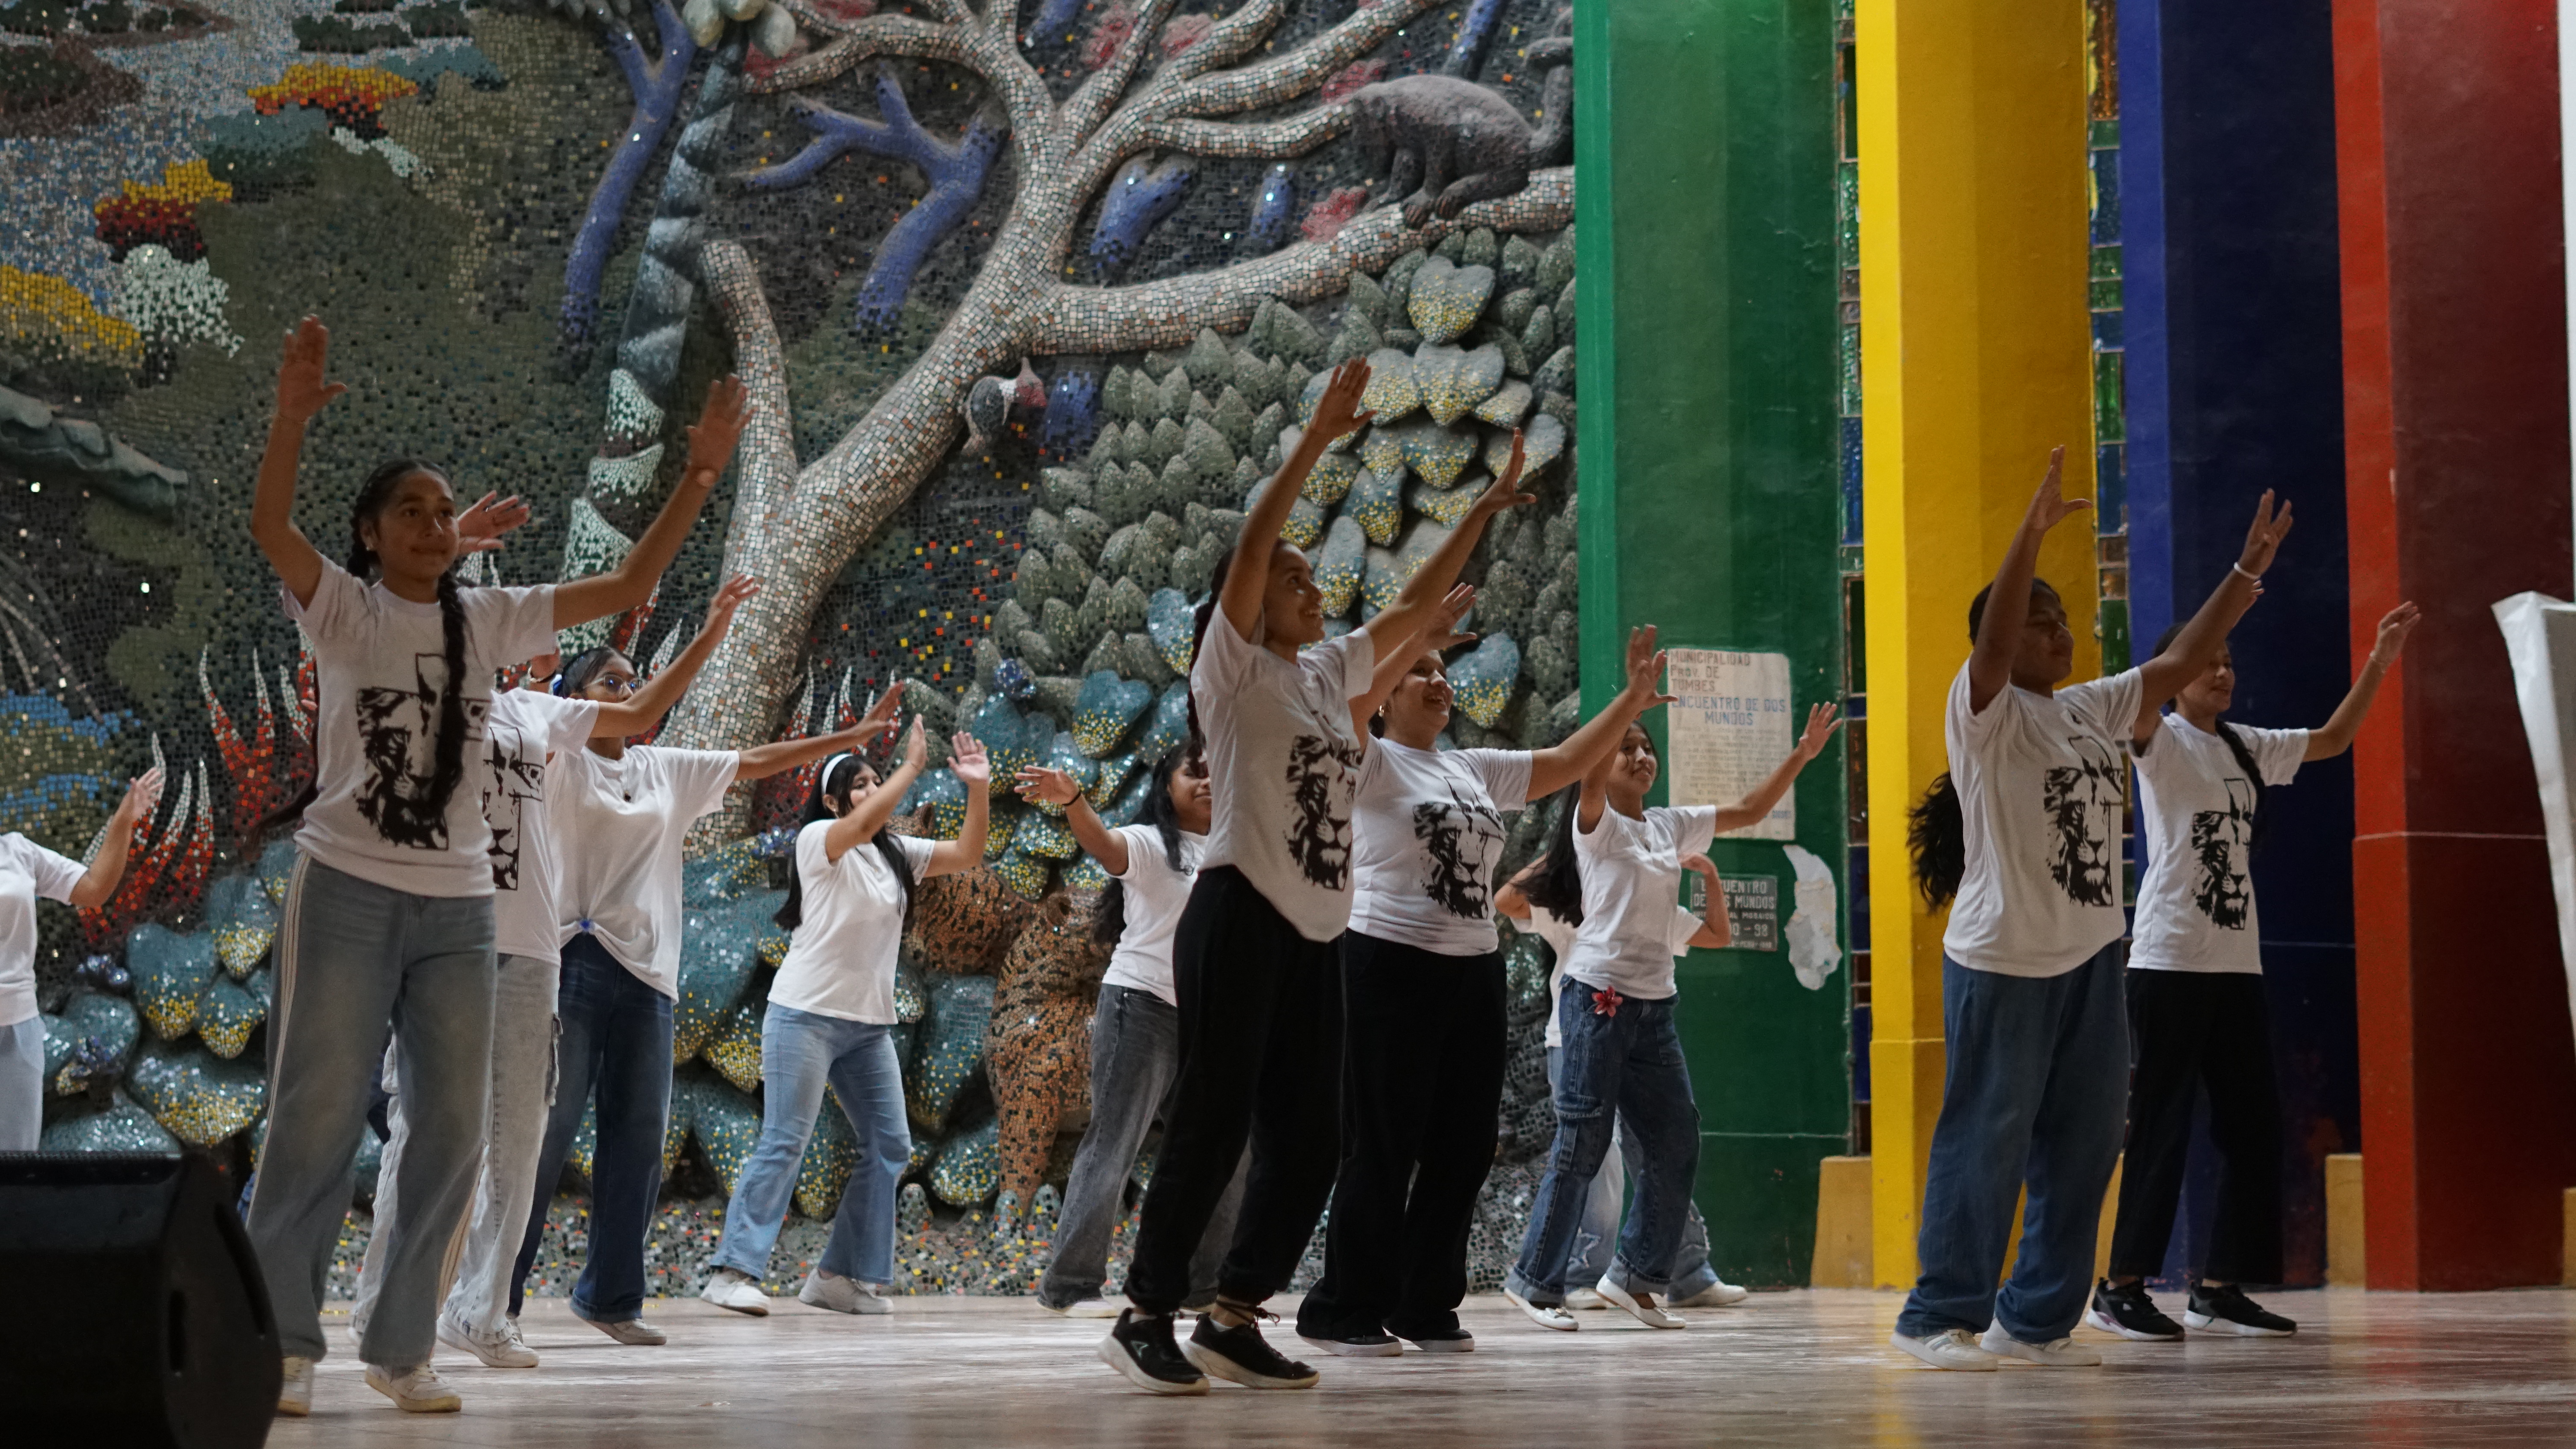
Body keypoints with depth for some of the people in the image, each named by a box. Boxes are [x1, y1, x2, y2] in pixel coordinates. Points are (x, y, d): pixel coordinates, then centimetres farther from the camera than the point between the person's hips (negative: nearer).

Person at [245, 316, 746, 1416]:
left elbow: (627, 589, 6)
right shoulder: (343, 611, -1)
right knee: (316, 1121, -3)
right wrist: (292, 414, -35)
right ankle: (281, 1344, 6)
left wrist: (700, 475, -2)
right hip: (347, 892, -4)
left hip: (457, 907, 4)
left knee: (452, 1134, 5)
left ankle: (400, 1346, 16)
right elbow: (268, 526, -19)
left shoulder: (490, 620, 9)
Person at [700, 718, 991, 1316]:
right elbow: (865, 825, -27)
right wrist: (913, 764, -23)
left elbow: (967, 856, 6)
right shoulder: (819, 839, -7)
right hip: (807, 1014, -7)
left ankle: (841, 1276, 8)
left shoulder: (898, 853, 12)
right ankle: (735, 1272, -11)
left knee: (889, 1146, 4)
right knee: (784, 1142, -12)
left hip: (870, 1022, 8)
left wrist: (978, 790, -7)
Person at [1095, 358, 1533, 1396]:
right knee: (1215, 1123, -9)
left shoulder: (1330, 673, 17)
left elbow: (1415, 603, 22)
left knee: (1307, 1142, 5)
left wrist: (1483, 512, 16)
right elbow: (1251, 546, -13)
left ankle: (1232, 1320, 13)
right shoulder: (1232, 669, -2)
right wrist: (1316, 439, -17)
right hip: (1240, 917, -7)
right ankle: (1145, 1317, -2)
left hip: (1315, 932, 7)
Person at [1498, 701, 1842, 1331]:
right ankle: (1536, 1280, 3)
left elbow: (1748, 812, 18)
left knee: (1676, 1144, 6)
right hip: (1599, 996, -7)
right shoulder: (1596, 823, -4)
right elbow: (1593, 774, -25)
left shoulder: (1671, 826, 15)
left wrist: (1802, 755, 9)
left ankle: (1637, 1275, 17)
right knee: (1582, 1147, -6)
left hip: (1655, 1005, 7)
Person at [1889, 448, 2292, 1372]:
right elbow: (1991, 638, -24)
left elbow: (2181, 662, 17)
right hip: (2002, 960, -7)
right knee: (1986, 1141, -5)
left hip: (2091, 958, 7)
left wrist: (2247, 574, 11)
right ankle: (1941, 1316, 4)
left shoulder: (2093, 711, 14)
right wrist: (2034, 529, -34)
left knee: (2084, 1143, 8)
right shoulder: (1985, 711, -7)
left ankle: (2037, 1318, 17)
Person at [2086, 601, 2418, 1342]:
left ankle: (2219, 1287, 12)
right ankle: (2122, 1287, 0)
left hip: (2237, 962, 7)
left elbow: (2332, 740, 26)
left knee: (2253, 1124, 5)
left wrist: (2380, 660, 17)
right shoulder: (2161, 741, -4)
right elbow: (2142, 698, -26)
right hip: (2169, 961, -7)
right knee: (2163, 1124, -7)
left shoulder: (2248, 748, 16)